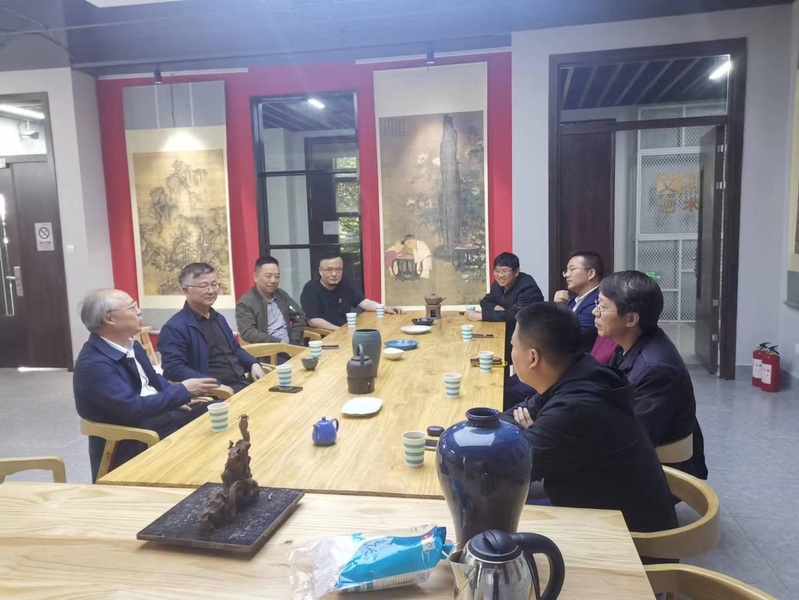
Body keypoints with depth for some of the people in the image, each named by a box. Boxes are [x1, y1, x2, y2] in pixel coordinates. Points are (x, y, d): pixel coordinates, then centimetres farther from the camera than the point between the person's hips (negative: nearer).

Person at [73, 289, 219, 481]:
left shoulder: (130, 346, 4)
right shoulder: (93, 364, -22)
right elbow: (133, 408, -27)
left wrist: (178, 399, -2)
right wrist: (182, 391, -20)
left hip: (158, 413, 9)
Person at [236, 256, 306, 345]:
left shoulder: (281, 295, 14)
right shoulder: (245, 303, -4)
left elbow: (299, 316, 16)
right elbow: (248, 333, -14)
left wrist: (294, 339, 0)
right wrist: (278, 342, -20)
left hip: (288, 346, 4)